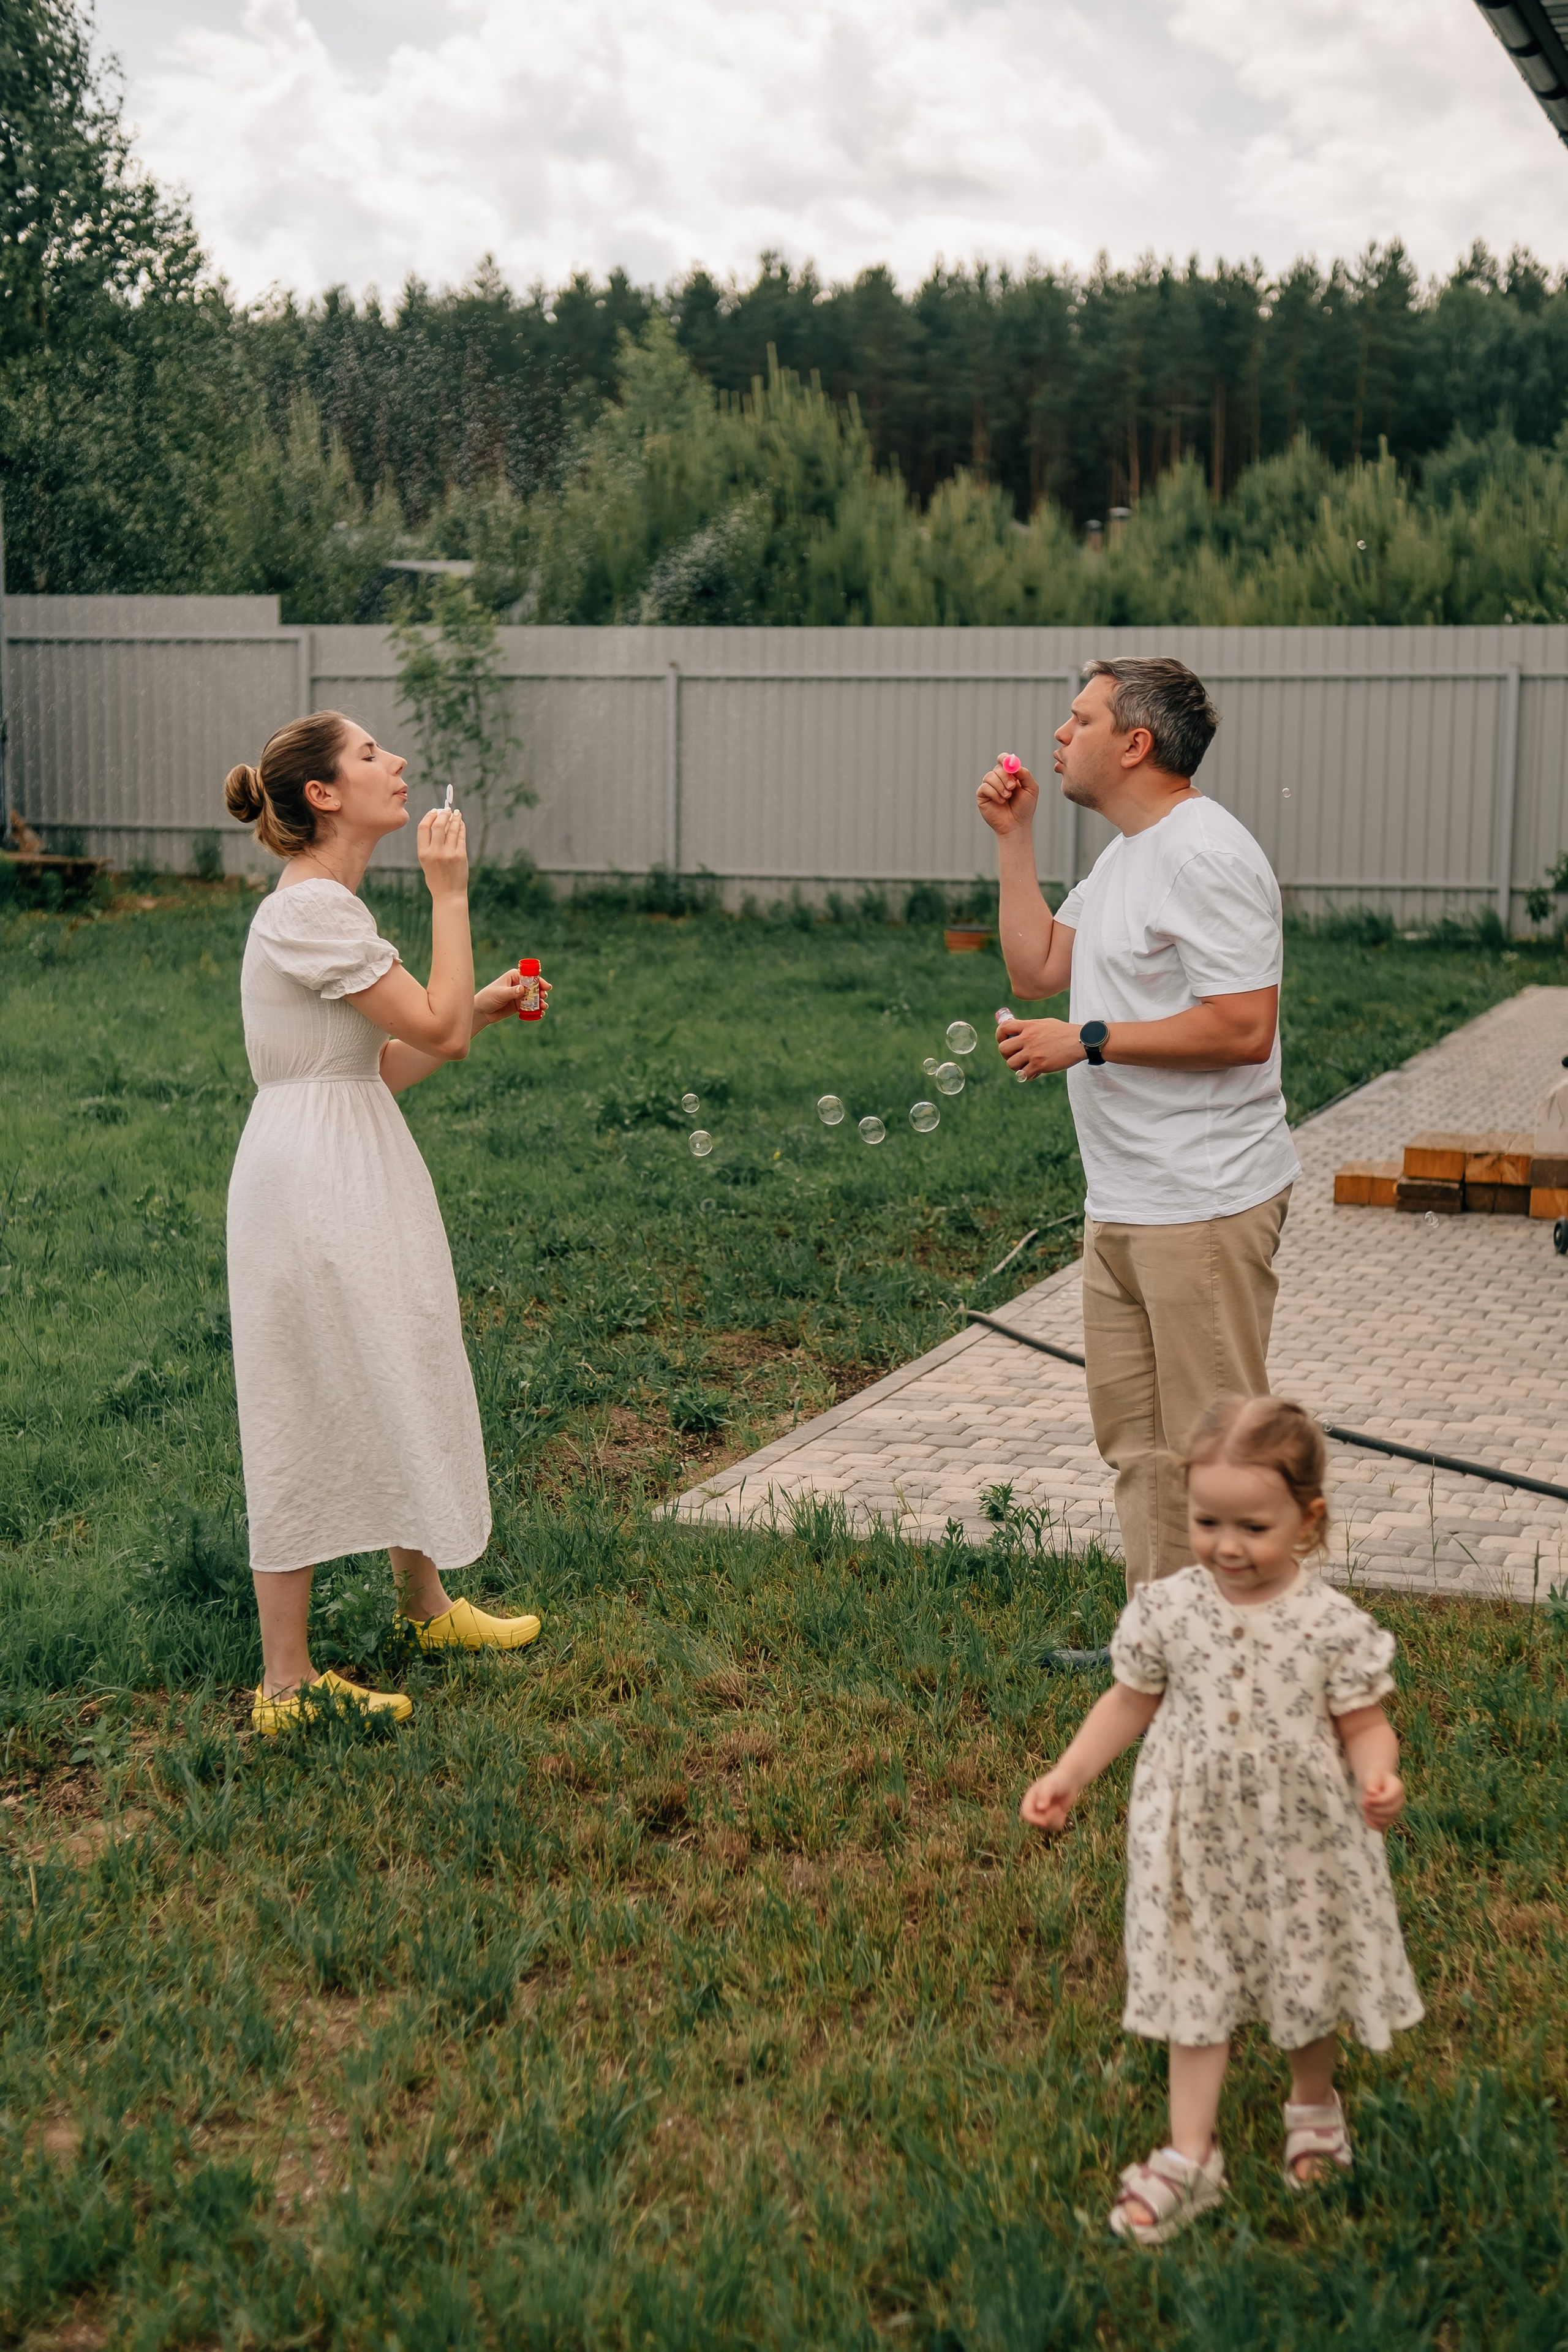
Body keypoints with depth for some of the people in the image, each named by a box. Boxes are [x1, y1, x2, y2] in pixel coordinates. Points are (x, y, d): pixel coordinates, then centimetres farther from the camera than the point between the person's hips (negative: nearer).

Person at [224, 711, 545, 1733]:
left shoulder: (330, 908, 15)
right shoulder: (309, 909, -17)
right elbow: (436, 1028, -18)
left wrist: (481, 1009, 12)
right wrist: (450, 894, -12)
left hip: (355, 1175, 10)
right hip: (318, 1178, -10)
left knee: (396, 1391, 20)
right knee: (312, 1417, -3)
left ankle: (427, 1603, 37)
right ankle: (287, 1682, 6)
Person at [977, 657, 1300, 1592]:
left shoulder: (1205, 856, -16)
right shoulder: (1126, 855, 17)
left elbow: (1243, 1029, -22)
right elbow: (1037, 968, 18)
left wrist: (1087, 1042, -19)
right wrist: (1015, 840, 13)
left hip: (1205, 1207, -11)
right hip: (1123, 1208, 11)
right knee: (1135, 1438, 15)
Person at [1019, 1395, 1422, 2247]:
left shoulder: (1333, 1625, -16)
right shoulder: (1167, 1611, -10)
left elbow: (1364, 1726, -9)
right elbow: (1130, 1702, 4)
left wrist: (1378, 1779, -30)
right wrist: (1067, 1777, -1)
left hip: (1303, 1843, -1)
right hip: (1197, 1842, 1)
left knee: (1308, 1984, 17)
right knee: (1195, 1990, 8)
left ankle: (1313, 2102, 46)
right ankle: (1191, 2158, 19)